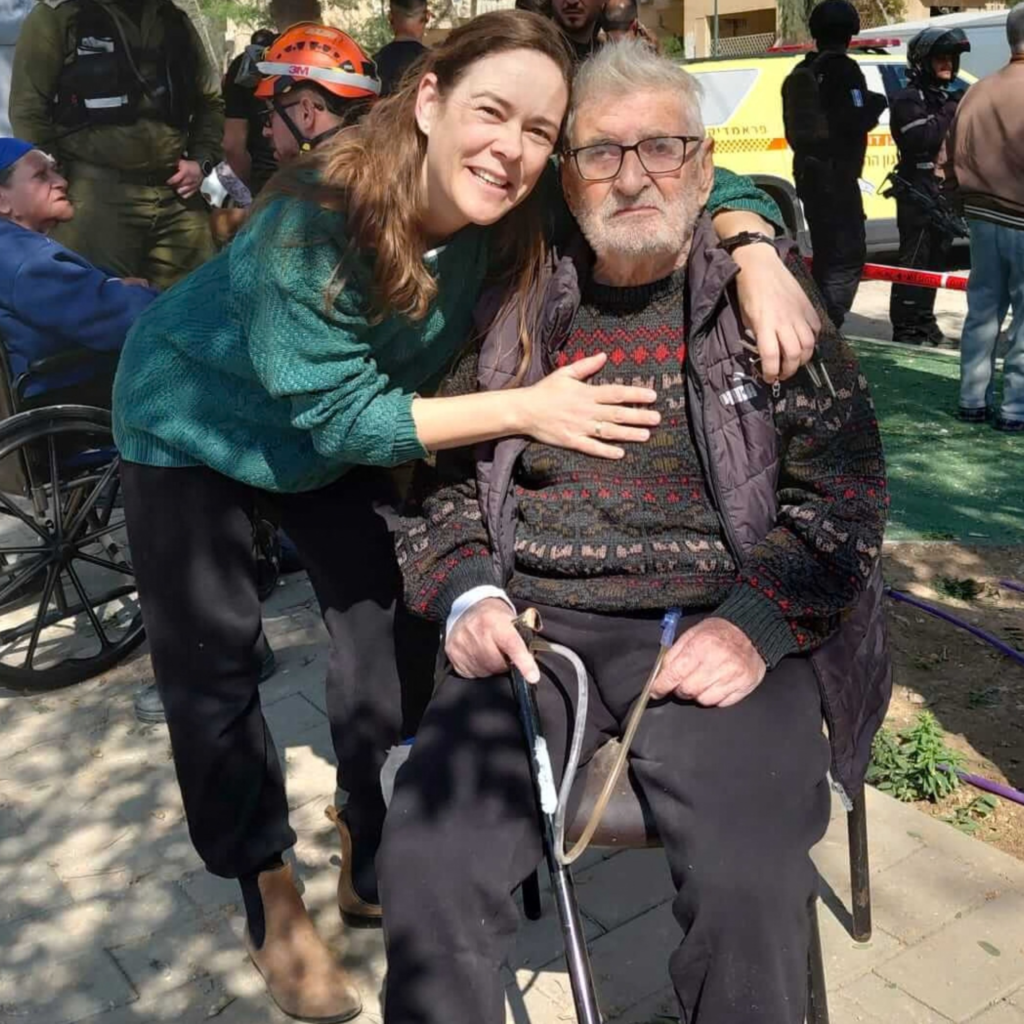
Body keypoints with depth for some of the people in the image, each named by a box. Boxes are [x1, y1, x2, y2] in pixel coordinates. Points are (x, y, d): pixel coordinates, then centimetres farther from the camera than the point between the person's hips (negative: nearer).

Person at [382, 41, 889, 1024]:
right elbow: (436, 473, 17)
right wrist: (464, 594, -2)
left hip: (719, 626, -1)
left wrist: (756, 624, -12)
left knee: (749, 885, -26)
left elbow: (843, 489, 4)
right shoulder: (513, 311, 13)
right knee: (426, 861, -20)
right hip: (536, 624, 2)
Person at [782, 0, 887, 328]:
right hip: (836, 173, -8)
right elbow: (856, 121, -16)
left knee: (826, 253, 17)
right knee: (849, 254, -8)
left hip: (808, 172, 8)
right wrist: (876, 105, 2)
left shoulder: (800, 73, 14)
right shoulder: (844, 69, -10)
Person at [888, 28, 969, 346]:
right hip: (918, 193, -8)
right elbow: (922, 138, -22)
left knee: (934, 259, 12)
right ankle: (906, 328, -6)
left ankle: (924, 321, 20)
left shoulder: (951, 95, 20)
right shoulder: (908, 99, -7)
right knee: (914, 261, -8)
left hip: (946, 193, 8)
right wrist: (951, 110, -16)